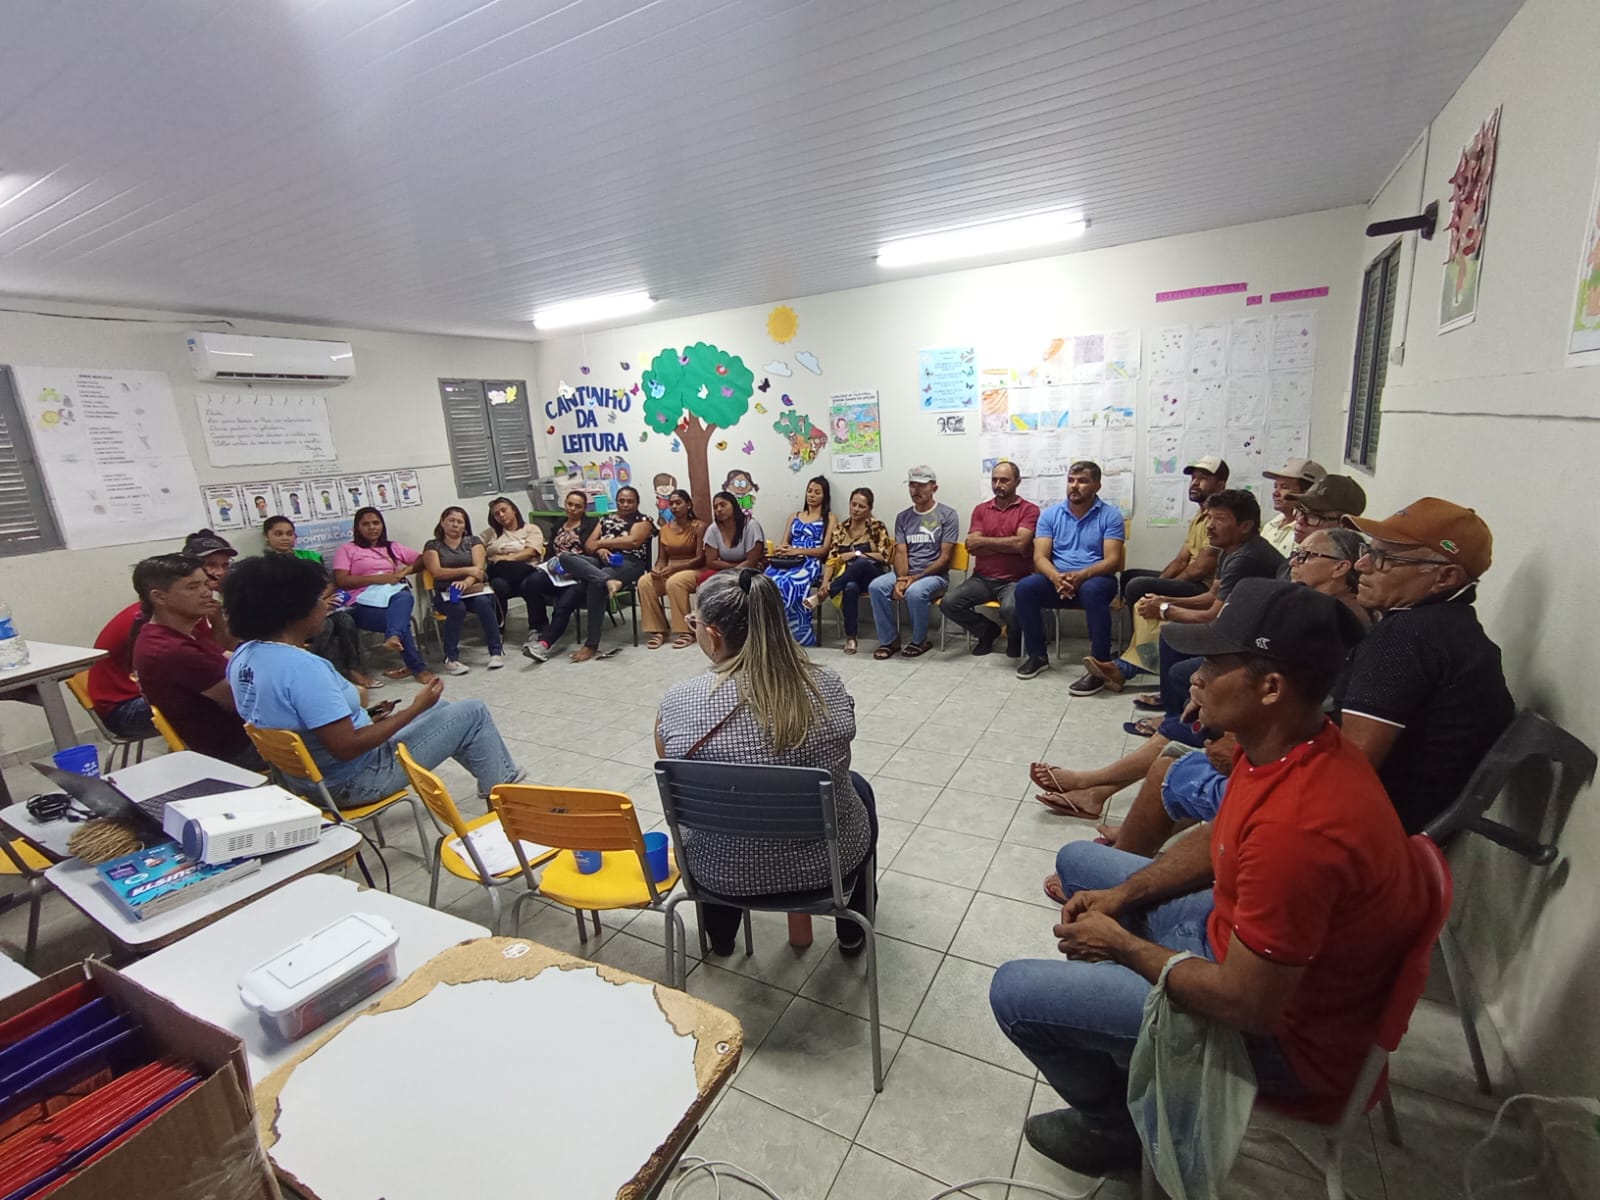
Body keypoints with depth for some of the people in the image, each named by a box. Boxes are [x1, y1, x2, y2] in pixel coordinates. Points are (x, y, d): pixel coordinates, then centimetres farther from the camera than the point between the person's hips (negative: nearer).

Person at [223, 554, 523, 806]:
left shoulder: (242, 658, -2)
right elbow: (346, 747, -31)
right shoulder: (302, 668, -33)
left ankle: (501, 775, 36)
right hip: (352, 782, -10)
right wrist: (416, 708, -22)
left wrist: (364, 716, 8)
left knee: (439, 708, 23)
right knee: (472, 713, -2)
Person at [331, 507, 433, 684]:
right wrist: (377, 578, -10)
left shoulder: (393, 547, 28)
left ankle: (394, 637, -62)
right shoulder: (347, 549, 16)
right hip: (365, 602, -2)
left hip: (396, 593, 2)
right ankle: (418, 668, -34)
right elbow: (341, 581, 1)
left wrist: (406, 570, 3)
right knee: (398, 620, -33)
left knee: (405, 597, -38)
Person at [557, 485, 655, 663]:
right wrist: (599, 550, -10)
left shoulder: (643, 520, 10)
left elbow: (633, 541, -9)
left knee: (595, 585, -34)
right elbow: (588, 545, 15)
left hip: (628, 563, -5)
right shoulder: (605, 519, 25)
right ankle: (608, 580, -49)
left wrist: (600, 542, -2)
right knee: (566, 558, -23)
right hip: (602, 560, 5)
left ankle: (592, 645, -31)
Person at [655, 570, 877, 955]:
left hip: (721, 871, 1)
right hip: (827, 862, 0)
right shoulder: (828, 687, -17)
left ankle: (720, 937, 50)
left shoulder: (678, 703, -22)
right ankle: (853, 931, 45)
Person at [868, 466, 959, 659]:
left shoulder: (947, 515, -2)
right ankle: (889, 640, -10)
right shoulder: (902, 517, 12)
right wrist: (900, 579, -17)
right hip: (905, 573, 4)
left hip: (934, 574, -4)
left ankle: (919, 641, -10)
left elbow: (945, 557, -8)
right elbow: (900, 553, 4)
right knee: (875, 587, -24)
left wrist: (916, 577, -17)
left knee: (915, 592, -36)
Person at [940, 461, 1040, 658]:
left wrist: (982, 541, -7)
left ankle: (1014, 635, 6)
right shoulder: (981, 510, 11)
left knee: (1010, 609, -34)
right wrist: (1008, 545, -11)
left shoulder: (1029, 509, 0)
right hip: (982, 578, 4)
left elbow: (1020, 544, -16)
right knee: (949, 603, -19)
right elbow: (973, 547, -2)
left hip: (1014, 580, -4)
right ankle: (986, 629, 10)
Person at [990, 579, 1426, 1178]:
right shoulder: (1284, 746, -8)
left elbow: (1246, 1006, -29)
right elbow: (1215, 840, 9)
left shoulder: (1295, 825, -38)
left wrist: (1123, 943, -14)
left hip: (1282, 1033, -9)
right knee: (1076, 860, 18)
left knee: (1014, 992, -14)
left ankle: (1120, 1124, 17)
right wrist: (1120, 895, -1)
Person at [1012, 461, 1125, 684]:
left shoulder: (1110, 515, 1)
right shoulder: (1050, 514, 7)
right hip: (1056, 579, 3)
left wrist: (1081, 576, -28)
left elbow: (1112, 561, -9)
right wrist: (1056, 577, -25)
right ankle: (1038, 655, -8)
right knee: (1025, 588, -26)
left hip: (1095, 579, -2)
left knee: (1092, 591, -38)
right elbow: (1040, 557, -2)